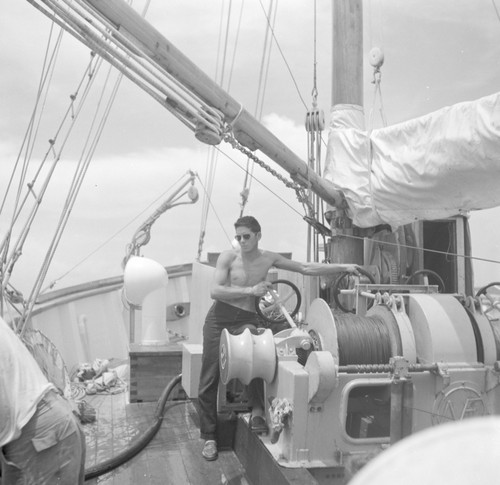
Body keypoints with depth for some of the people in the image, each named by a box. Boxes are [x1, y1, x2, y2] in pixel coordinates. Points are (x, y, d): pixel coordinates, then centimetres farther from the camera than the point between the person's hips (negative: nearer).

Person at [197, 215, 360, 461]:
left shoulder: (268, 258, 2)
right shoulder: (228, 257, -6)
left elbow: (307, 268, 3)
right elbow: (215, 291, -15)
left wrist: (343, 267, 0)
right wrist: (250, 290, -20)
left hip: (246, 319, 2)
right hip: (219, 317, -1)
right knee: (209, 379, -1)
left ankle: (257, 410, -11)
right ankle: (209, 437, 11)